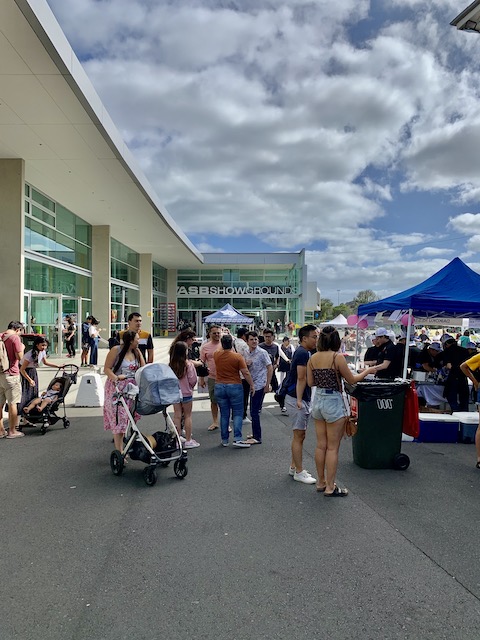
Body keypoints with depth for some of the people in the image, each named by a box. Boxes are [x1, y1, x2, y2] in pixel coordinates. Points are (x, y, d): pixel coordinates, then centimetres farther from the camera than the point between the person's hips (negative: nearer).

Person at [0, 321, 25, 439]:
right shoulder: (15, 337, -11)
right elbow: (19, 357, -14)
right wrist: (22, 348, 3)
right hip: (10, 374, -7)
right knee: (12, 403, 1)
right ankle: (12, 431, 6)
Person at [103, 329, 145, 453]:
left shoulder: (137, 352, 11)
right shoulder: (116, 350, -6)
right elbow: (107, 369, -8)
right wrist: (116, 378, -24)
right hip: (117, 388, -5)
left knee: (126, 417, 6)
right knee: (118, 418, -4)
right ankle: (119, 451, 0)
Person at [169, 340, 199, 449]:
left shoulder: (171, 365, -5)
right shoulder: (189, 364, -17)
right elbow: (193, 380, -13)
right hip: (186, 393, -4)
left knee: (177, 416, 11)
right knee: (187, 416, 8)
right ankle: (188, 441, 14)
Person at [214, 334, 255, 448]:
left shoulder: (216, 355, -2)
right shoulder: (238, 356, -11)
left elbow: (221, 349, 24)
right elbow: (246, 373, -10)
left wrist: (224, 341, 36)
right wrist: (251, 385, 1)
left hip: (219, 386, 4)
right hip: (234, 386, -3)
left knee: (224, 414, 10)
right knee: (238, 413, 4)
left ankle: (224, 440, 16)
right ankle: (238, 439, -3)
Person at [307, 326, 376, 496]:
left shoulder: (312, 358, 1)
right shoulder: (337, 357, -15)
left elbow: (310, 382, 6)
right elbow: (352, 379, -5)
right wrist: (368, 370, 11)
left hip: (318, 401, 6)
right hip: (333, 402, -6)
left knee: (321, 445, 15)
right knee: (332, 448, 3)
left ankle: (321, 482, 26)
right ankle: (330, 487, 11)